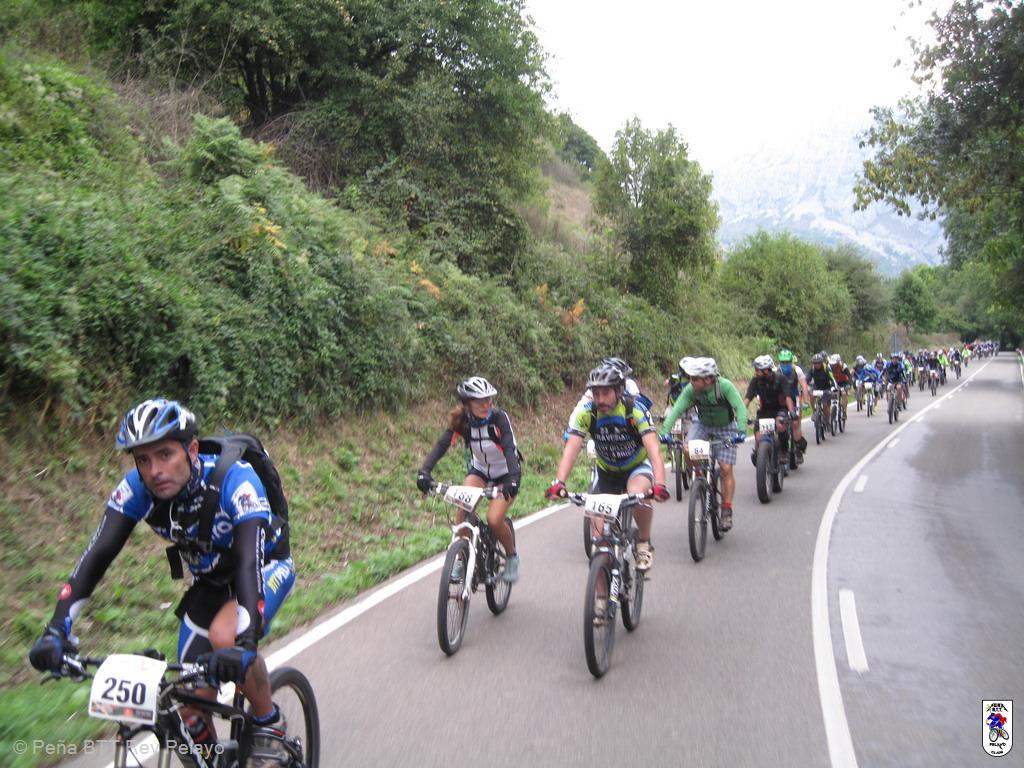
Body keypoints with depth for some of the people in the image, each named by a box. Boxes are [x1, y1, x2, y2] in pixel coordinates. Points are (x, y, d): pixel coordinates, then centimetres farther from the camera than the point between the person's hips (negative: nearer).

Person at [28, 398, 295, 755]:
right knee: (194, 701, -2)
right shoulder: (136, 488, -22)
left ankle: (269, 722, -7)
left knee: (225, 636, -33)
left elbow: (250, 561, -45)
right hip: (210, 579, 5)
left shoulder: (234, 479, -35)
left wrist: (245, 643, -57)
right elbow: (97, 555, -25)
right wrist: (56, 629, -39)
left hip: (268, 565, -4)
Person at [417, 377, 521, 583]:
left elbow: (509, 448, -37)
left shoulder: (499, 418, -26)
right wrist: (424, 471, -44)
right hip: (479, 469, 3)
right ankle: (461, 557, -5)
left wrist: (512, 478, -54)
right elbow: (442, 444, -28)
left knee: (494, 520, -21)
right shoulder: (461, 421, -17)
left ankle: (512, 557, 9)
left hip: (505, 473, -3)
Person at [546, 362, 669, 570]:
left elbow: (654, 449, -37)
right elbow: (571, 449, -29)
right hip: (606, 471, 3)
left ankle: (644, 544, -9)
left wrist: (659, 484, -53)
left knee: (638, 495, -34)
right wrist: (558, 482, -46)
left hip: (638, 466, -3)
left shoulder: (635, 410, -28)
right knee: (599, 525, -8)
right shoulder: (585, 414, -21)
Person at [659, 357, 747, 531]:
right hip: (702, 424, 2)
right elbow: (676, 410, -30)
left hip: (725, 427, -2)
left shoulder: (725, 386, -31)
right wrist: (664, 431, -44)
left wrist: (741, 431, -52)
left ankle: (727, 510, 5)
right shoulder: (691, 390, -25)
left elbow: (740, 408, -37)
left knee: (726, 469, -9)